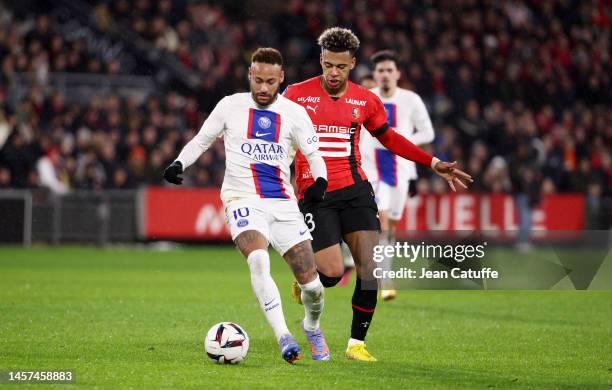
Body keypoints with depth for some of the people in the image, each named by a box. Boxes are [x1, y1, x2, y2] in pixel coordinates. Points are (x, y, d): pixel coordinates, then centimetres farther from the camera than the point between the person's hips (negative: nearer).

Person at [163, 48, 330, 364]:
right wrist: (178, 164, -5)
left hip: (283, 203, 2)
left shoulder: (294, 113, 5)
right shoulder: (230, 106, 5)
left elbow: (313, 155, 10)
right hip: (243, 200, -2)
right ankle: (283, 338, -30)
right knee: (258, 260, -32)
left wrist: (320, 180, -12)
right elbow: (201, 141, 14)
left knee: (311, 283, -2)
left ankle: (312, 326, 32)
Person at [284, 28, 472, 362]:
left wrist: (434, 164, 15)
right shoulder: (296, 95, -1)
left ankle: (356, 343, 4)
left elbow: (390, 139, 20)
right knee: (332, 272, -15)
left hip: (355, 189, 3)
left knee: (370, 268, -10)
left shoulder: (365, 101, 7)